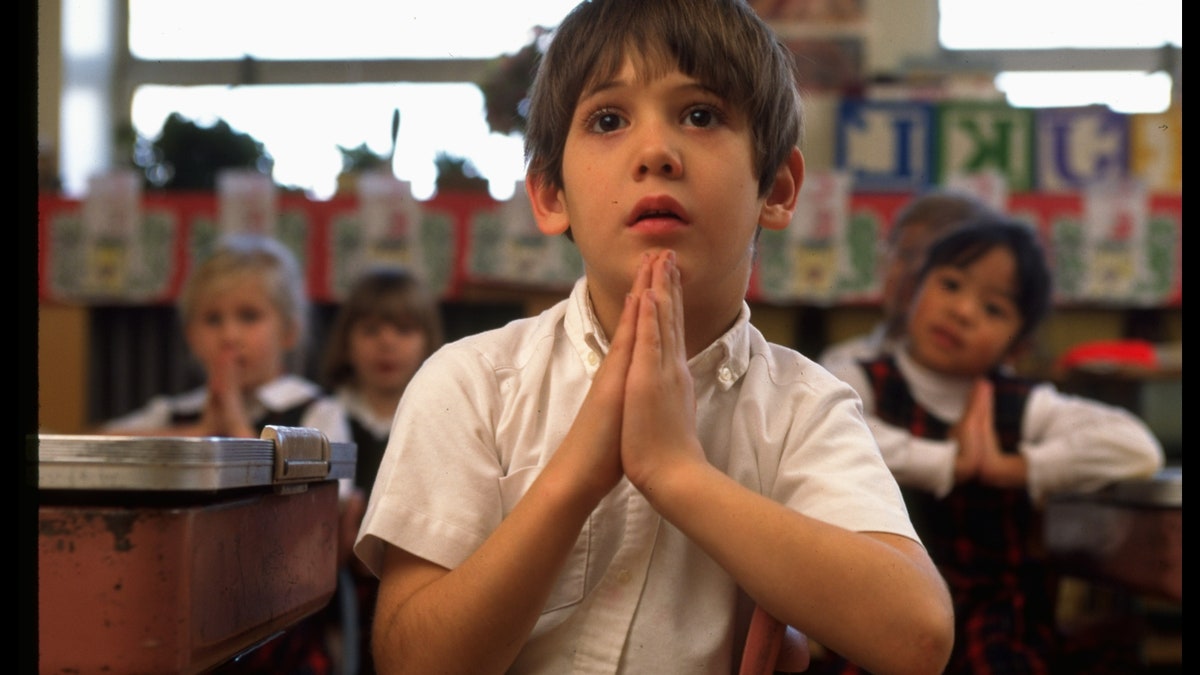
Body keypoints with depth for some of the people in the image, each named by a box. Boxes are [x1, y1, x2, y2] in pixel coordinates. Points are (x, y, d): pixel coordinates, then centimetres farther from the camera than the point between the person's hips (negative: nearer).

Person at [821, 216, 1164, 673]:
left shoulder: (1024, 407, 4)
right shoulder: (863, 387, -1)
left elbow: (1137, 448, -10)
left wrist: (1006, 466, -14)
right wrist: (949, 462, -17)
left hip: (1001, 616, -1)